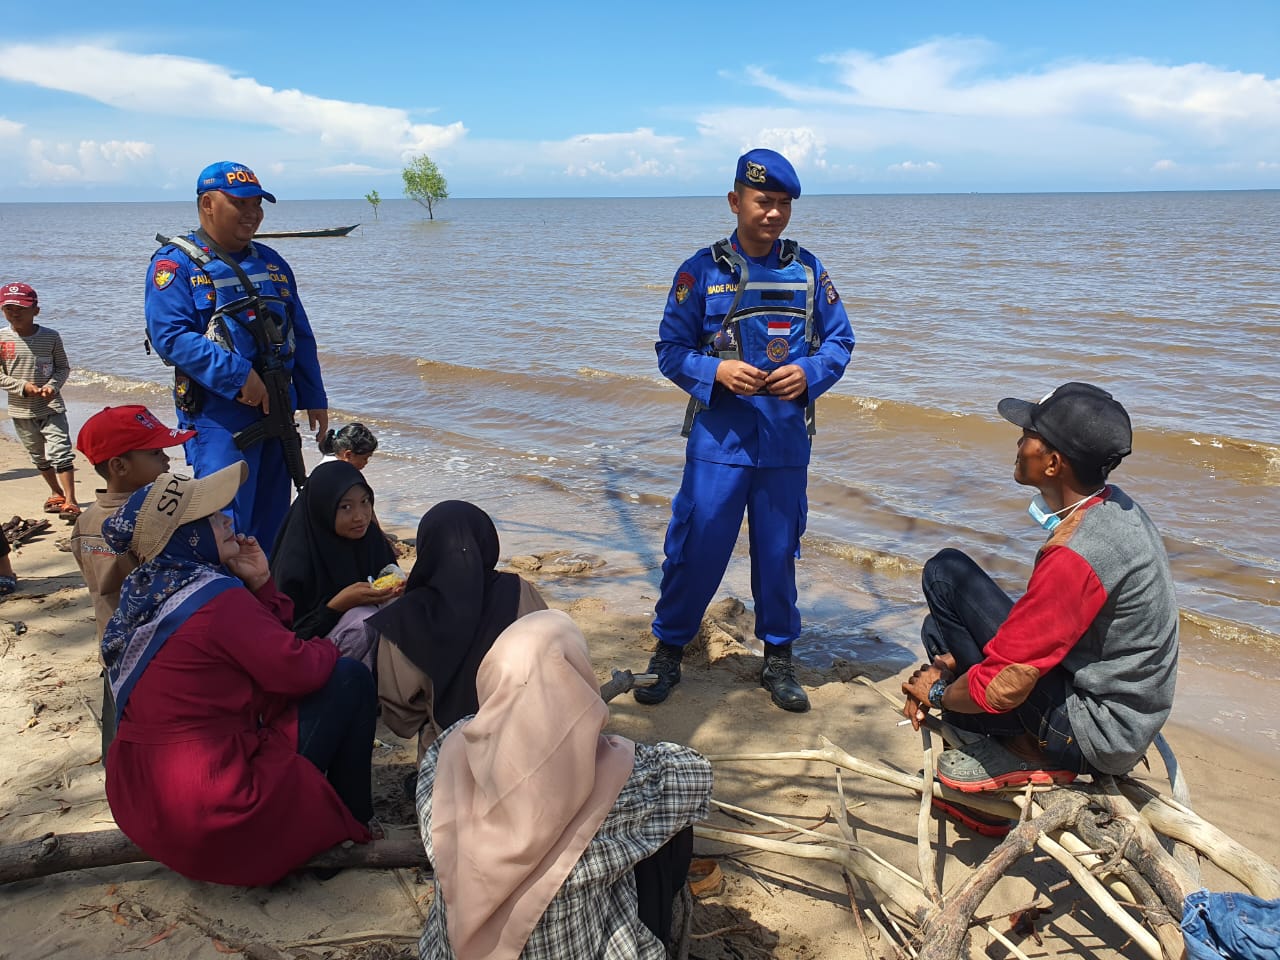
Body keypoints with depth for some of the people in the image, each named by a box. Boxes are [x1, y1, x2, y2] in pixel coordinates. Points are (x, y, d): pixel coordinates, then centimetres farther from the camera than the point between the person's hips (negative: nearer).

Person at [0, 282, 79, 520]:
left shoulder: (50, 337, -5)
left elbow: (63, 367, 4)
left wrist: (53, 385, -14)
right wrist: (22, 386, -16)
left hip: (51, 407, -3)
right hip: (21, 411, 3)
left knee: (60, 453, -12)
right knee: (39, 457, 16)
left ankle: (70, 502, -9)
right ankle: (57, 494, 34)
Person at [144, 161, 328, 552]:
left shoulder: (271, 263, 15)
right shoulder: (176, 263, -5)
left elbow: (300, 336, 18)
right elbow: (170, 336, -16)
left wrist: (314, 399, 13)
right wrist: (238, 376, -23)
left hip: (278, 409, 7)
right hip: (217, 415, -6)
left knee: (273, 523, 14)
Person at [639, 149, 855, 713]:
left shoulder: (807, 270, 5)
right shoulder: (702, 270, -1)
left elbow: (840, 341, 8)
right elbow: (671, 351, 0)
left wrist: (809, 373, -12)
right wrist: (717, 372, -18)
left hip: (787, 440, 2)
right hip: (718, 438, -2)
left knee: (779, 550, 12)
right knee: (697, 547, 1)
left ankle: (777, 658, 28)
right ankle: (668, 649, 21)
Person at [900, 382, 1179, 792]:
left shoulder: (1077, 554, -29)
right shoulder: (1111, 506, 1)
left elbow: (1004, 689, -27)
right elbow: (1042, 619, 12)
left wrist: (938, 694, -5)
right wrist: (951, 665, 5)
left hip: (1095, 736, -9)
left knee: (945, 572, -15)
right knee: (939, 627, 15)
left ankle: (1022, 752, -4)